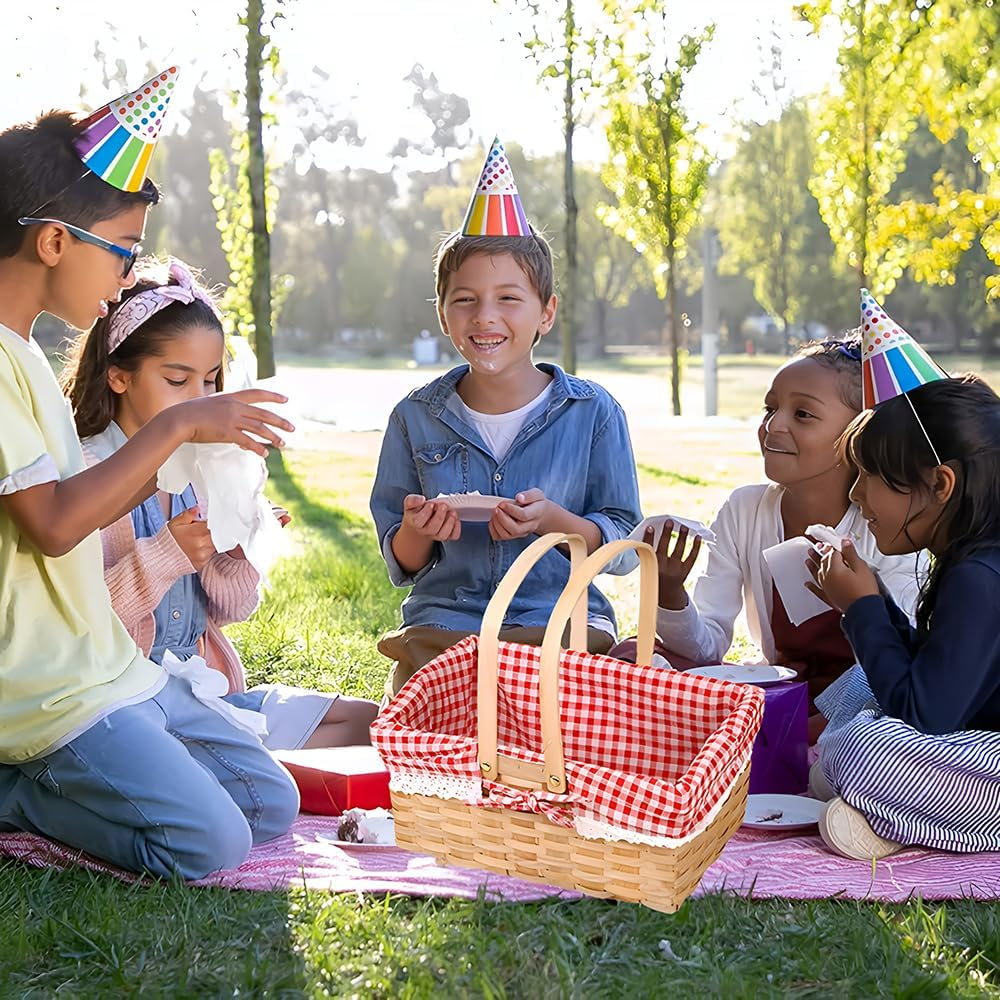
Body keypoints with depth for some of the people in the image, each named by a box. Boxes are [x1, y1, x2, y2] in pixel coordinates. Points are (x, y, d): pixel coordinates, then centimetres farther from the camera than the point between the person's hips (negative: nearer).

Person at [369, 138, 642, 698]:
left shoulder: (593, 413, 2)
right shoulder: (417, 418, 6)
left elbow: (626, 547, 3)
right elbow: (401, 567, 11)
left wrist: (554, 520, -16)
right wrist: (417, 530, -13)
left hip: (564, 620, 0)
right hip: (443, 626, 1)